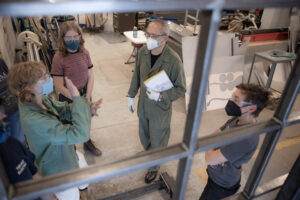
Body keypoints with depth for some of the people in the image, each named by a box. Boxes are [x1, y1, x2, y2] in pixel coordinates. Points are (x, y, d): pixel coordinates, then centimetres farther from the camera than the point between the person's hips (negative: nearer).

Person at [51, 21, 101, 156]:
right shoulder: (58, 58, -19)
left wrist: (88, 96, -17)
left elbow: (90, 75, -5)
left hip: (85, 94, 4)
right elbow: (59, 87, -19)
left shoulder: (84, 53, -7)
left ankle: (87, 142, 52)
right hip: (68, 99, -4)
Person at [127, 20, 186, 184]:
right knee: (144, 135, 26)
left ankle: (154, 166, 46)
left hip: (160, 108, -5)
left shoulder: (174, 60, -26)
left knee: (157, 141, 16)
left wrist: (160, 96, -30)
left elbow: (180, 89, -17)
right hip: (143, 105, 5)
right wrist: (131, 96, 8)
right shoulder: (143, 51, -11)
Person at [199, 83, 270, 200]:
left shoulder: (247, 138, -37)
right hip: (214, 174, 7)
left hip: (222, 185, -7)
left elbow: (209, 159, -35)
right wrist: (215, 151, -20)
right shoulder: (237, 119, -9)